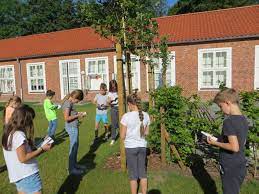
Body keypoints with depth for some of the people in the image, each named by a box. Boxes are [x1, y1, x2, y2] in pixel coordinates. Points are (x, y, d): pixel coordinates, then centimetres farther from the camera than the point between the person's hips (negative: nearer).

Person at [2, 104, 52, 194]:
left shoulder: (9, 132, 6)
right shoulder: (19, 135, -23)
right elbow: (23, 158, -22)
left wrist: (40, 148, 6)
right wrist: (41, 149, -16)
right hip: (27, 175, -9)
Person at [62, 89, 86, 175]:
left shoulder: (69, 102, 10)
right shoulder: (68, 103, -19)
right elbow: (66, 118, -23)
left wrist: (78, 113, 5)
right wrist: (77, 116, -14)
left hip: (74, 127, 10)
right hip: (72, 127, -10)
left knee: (76, 145, 19)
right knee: (73, 147, 0)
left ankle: (74, 164, 33)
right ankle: (71, 168, 13)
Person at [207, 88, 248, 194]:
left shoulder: (229, 121, -23)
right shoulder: (243, 119, 3)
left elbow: (234, 147, -28)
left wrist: (216, 143, -15)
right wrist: (220, 139, 9)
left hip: (230, 168, -8)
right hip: (240, 166, 8)